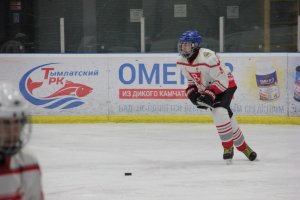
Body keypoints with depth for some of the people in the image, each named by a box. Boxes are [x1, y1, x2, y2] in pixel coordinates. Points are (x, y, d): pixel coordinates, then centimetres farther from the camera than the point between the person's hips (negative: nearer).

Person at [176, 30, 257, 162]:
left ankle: (228, 147, -11)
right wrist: (192, 93, -7)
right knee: (227, 118, 6)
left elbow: (222, 80, -27)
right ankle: (242, 146, 25)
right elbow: (191, 80, 10)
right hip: (206, 90, 7)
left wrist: (210, 94, -31)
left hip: (226, 86, -7)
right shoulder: (182, 62, -6)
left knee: (220, 113, -27)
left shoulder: (208, 57, -31)